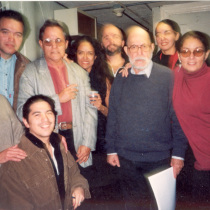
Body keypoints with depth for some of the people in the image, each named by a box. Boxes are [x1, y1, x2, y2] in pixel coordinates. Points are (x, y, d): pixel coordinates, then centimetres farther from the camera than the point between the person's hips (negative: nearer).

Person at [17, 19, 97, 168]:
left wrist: (87, 143, -2)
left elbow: (90, 109, 6)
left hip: (76, 139, 3)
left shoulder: (80, 72, 10)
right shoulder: (30, 72, -2)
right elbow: (22, 112, -11)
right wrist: (58, 99, -14)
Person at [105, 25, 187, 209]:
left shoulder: (168, 76, -7)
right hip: (126, 159, 3)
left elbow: (178, 118, -7)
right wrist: (111, 150, 6)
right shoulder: (120, 80, 3)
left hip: (159, 159, -3)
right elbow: (112, 117, 6)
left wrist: (178, 154, -8)